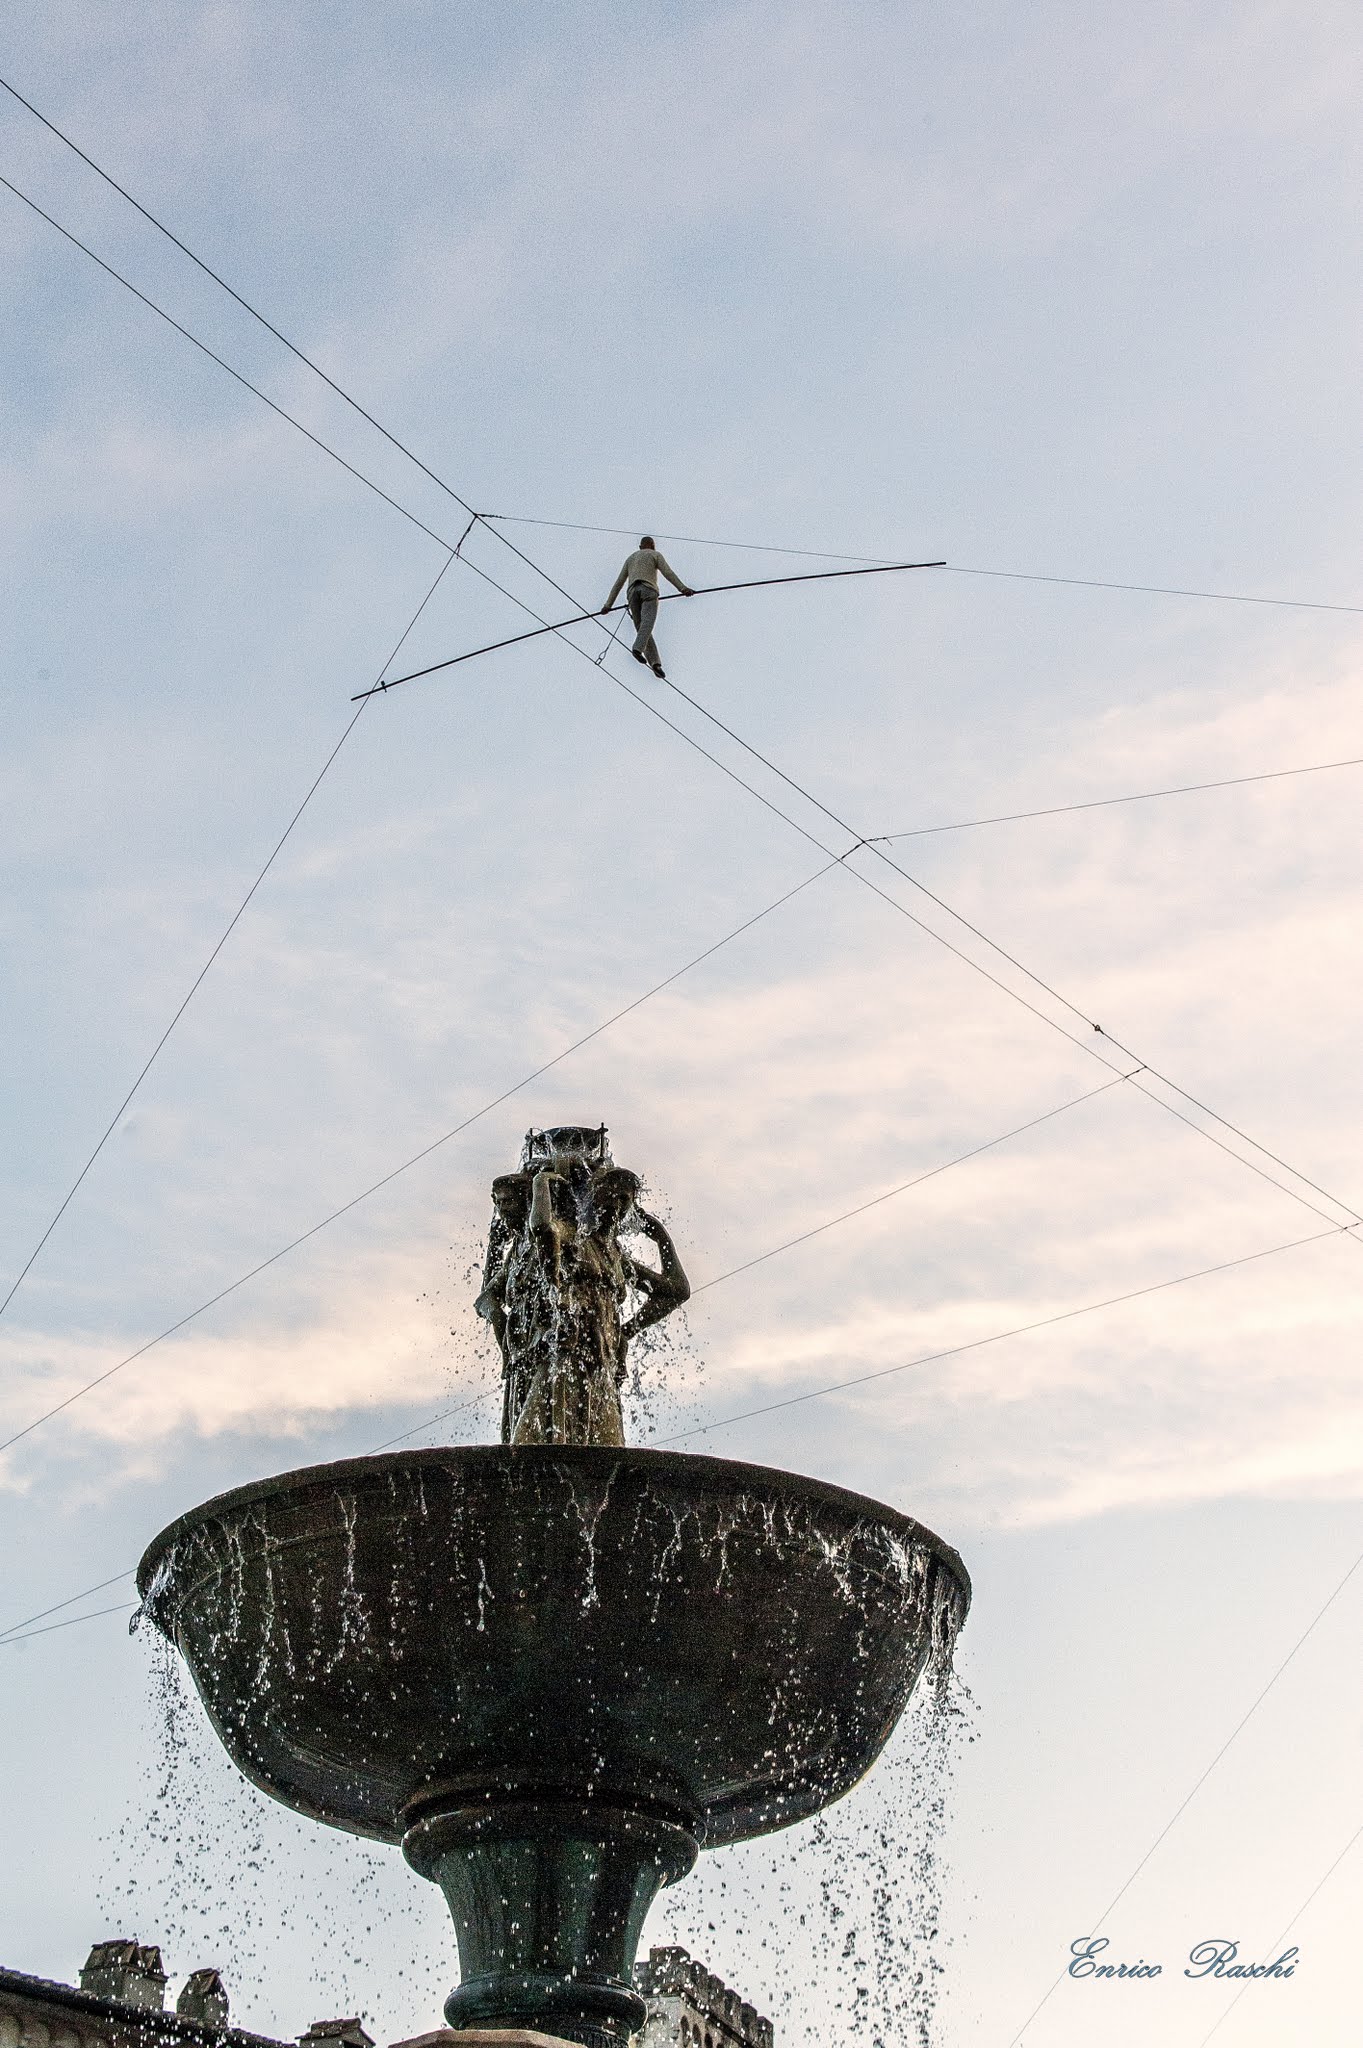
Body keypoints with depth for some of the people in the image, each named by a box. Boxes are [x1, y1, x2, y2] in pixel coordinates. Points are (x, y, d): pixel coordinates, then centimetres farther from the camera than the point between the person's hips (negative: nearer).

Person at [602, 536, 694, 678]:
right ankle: (638, 648, -52)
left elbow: (619, 583, 30)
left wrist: (608, 604, 28)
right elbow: (668, 572, 3)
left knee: (641, 628, -2)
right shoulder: (656, 555, 21)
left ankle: (654, 663, -21)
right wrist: (682, 588, -5)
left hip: (633, 592, 4)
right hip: (649, 589, -4)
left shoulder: (630, 558, 34)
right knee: (647, 622, -23)